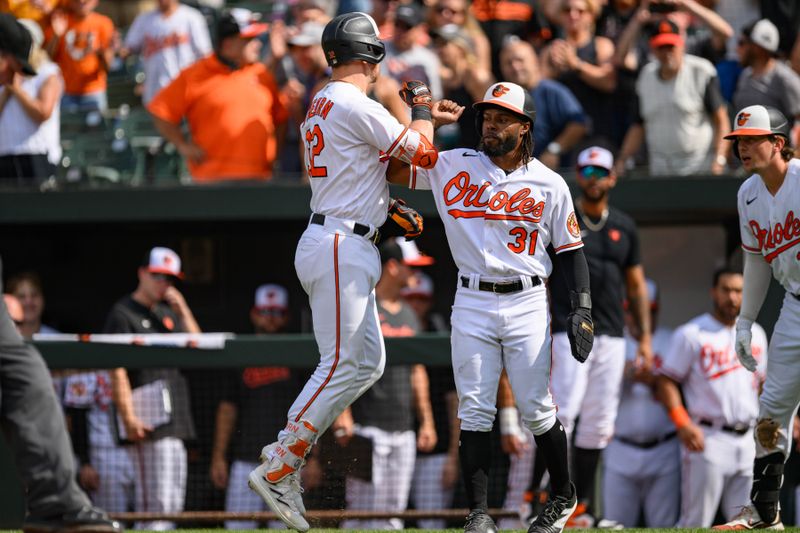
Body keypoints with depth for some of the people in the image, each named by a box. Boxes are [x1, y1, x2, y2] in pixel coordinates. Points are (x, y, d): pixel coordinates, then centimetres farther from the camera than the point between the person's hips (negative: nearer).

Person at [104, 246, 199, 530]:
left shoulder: (169, 312, 21)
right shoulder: (123, 314, -3)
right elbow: (117, 371, -11)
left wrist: (183, 311, 3)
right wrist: (128, 417, -20)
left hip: (176, 421, 9)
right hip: (148, 421, -9)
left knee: (172, 503, 8)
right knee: (156, 501, -16)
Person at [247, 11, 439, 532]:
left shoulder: (321, 104, 16)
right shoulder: (358, 107, -15)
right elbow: (424, 153, -10)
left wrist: (390, 207, 18)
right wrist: (422, 107, 8)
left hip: (342, 248, 10)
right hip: (340, 248, -10)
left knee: (369, 361, 11)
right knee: (342, 363, -10)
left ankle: (287, 451, 9)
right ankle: (277, 470, -11)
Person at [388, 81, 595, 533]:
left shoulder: (549, 185, 2)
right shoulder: (454, 166, 5)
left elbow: (571, 249, 7)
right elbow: (392, 168, 3)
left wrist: (582, 308, -3)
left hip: (527, 303, -1)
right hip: (472, 304, 1)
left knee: (537, 408, 0)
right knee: (475, 411, -3)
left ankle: (564, 496, 20)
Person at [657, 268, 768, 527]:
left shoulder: (756, 334, 15)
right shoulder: (691, 335, -2)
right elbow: (666, 381, -5)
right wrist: (683, 423, -18)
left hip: (748, 438, 5)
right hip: (708, 438, -5)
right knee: (696, 522, -7)